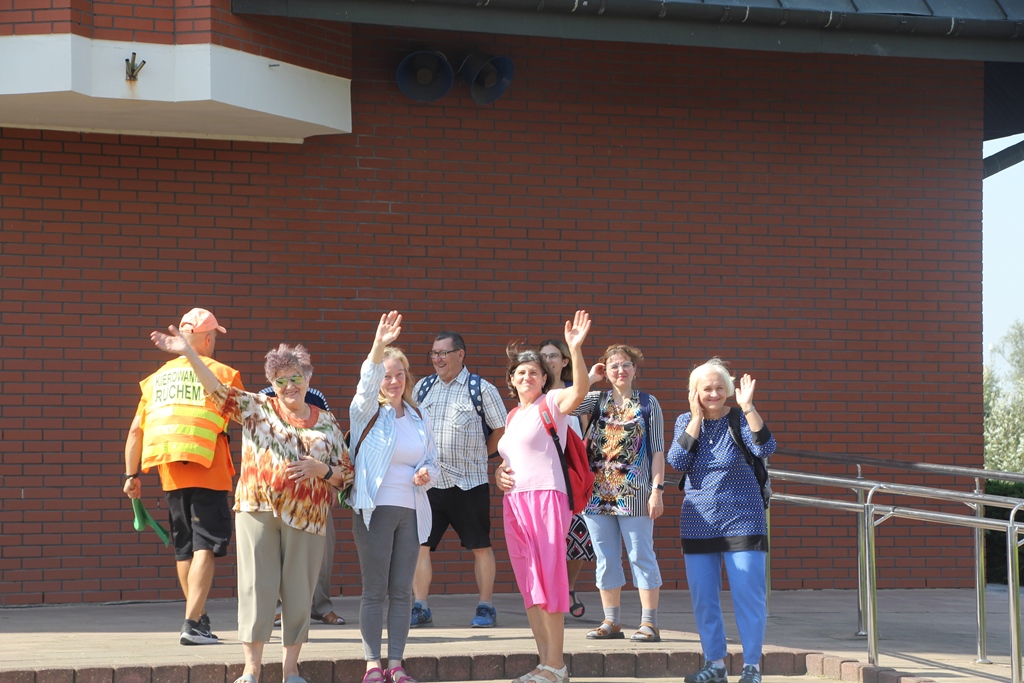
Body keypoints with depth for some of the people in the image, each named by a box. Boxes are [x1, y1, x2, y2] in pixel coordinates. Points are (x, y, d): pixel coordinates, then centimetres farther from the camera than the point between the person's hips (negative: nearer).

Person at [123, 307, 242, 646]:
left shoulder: (157, 377, 13)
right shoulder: (222, 373, 1)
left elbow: (136, 430, 12)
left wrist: (131, 475, 17)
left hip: (171, 474, 5)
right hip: (208, 470, -5)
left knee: (184, 547, 15)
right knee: (206, 545, -6)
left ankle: (199, 618, 27)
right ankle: (192, 624, -17)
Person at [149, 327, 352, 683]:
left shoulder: (326, 422, 11)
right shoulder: (256, 408, 7)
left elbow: (346, 473, 12)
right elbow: (218, 390, -6)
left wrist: (322, 470, -9)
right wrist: (188, 353, -18)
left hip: (306, 517, 1)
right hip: (257, 510, -1)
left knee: (298, 592, 5)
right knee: (256, 586, -3)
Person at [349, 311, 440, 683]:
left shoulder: (419, 419, 13)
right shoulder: (368, 413, -1)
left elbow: (432, 460, 20)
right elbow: (367, 385, -22)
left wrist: (426, 475, -5)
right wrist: (378, 347, -39)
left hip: (411, 511, 4)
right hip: (374, 509, -4)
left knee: (402, 591, 5)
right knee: (374, 590, -2)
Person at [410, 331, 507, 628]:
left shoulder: (482, 389, -3)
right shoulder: (423, 387, 10)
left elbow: (502, 429, 3)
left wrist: (480, 454, 3)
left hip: (468, 483, -3)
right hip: (428, 481, 3)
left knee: (480, 546, 4)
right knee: (419, 544, -1)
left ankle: (485, 607, 14)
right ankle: (420, 608, 7)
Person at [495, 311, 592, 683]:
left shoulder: (551, 403, -2)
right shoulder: (512, 416, 20)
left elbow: (580, 389, -23)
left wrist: (575, 348, -37)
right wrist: (501, 474, 9)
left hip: (546, 498, -8)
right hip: (514, 501, 8)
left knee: (547, 581, -9)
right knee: (528, 586, 7)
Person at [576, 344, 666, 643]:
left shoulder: (648, 403, 3)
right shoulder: (597, 400, 8)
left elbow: (657, 450, 0)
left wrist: (657, 489, -8)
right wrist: (589, 378, -2)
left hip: (634, 493, -3)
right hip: (598, 492, 3)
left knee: (641, 556, -1)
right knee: (606, 559, 7)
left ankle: (649, 623, 2)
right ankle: (611, 622, 14)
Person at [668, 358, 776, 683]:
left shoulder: (741, 419, -2)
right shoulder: (685, 421, 6)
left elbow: (765, 448, -20)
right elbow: (677, 462, -9)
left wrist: (748, 407, -26)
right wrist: (697, 419, -11)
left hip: (742, 520, -3)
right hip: (698, 523, 3)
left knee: (749, 595, -6)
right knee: (703, 598, 5)